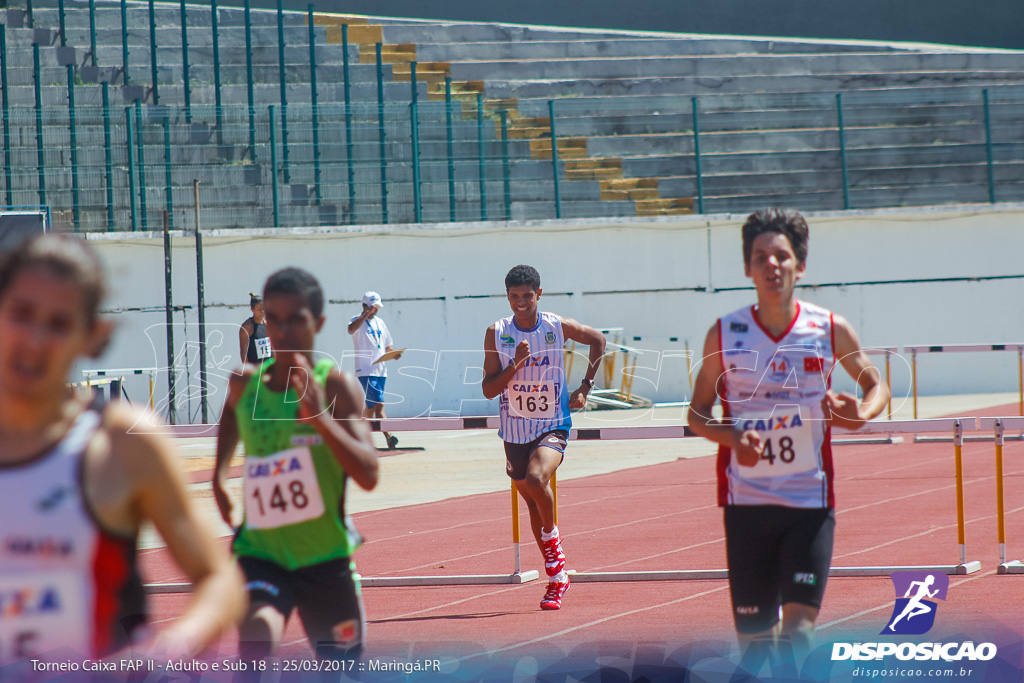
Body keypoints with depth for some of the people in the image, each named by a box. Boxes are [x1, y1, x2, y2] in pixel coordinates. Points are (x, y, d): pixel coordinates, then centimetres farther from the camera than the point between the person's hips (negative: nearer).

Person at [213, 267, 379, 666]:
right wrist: (220, 472, 15)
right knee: (256, 636, -30)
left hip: (325, 559, -1)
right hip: (260, 553, 1)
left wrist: (320, 415, -34)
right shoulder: (245, 384, -1)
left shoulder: (336, 386, -12)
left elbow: (368, 475, -24)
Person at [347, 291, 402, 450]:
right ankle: (388, 436, -24)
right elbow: (351, 329, -26)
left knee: (371, 406, 12)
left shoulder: (380, 323, 18)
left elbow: (388, 345, 23)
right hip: (365, 370, -7)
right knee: (379, 404, -17)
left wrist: (393, 353, 2)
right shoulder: (358, 320, -2)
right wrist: (367, 313, -26)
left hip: (381, 370, 7)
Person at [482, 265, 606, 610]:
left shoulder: (559, 327, -7)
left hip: (553, 426, -3)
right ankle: (556, 576, 24)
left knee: (536, 480, -30)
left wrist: (585, 387, 8)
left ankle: (552, 537, -1)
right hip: (515, 430, 3)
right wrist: (515, 365, -23)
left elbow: (598, 340, 13)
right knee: (532, 503, 10)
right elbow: (489, 389, -7)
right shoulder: (497, 333, -5)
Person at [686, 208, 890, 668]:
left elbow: (876, 385, 14)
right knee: (754, 635, 4)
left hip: (810, 501, -1)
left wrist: (863, 413, -10)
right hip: (747, 501, 1)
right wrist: (732, 438, -15)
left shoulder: (831, 331, 0)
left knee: (798, 625, -16)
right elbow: (698, 413, 7)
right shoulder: (725, 335, 0)